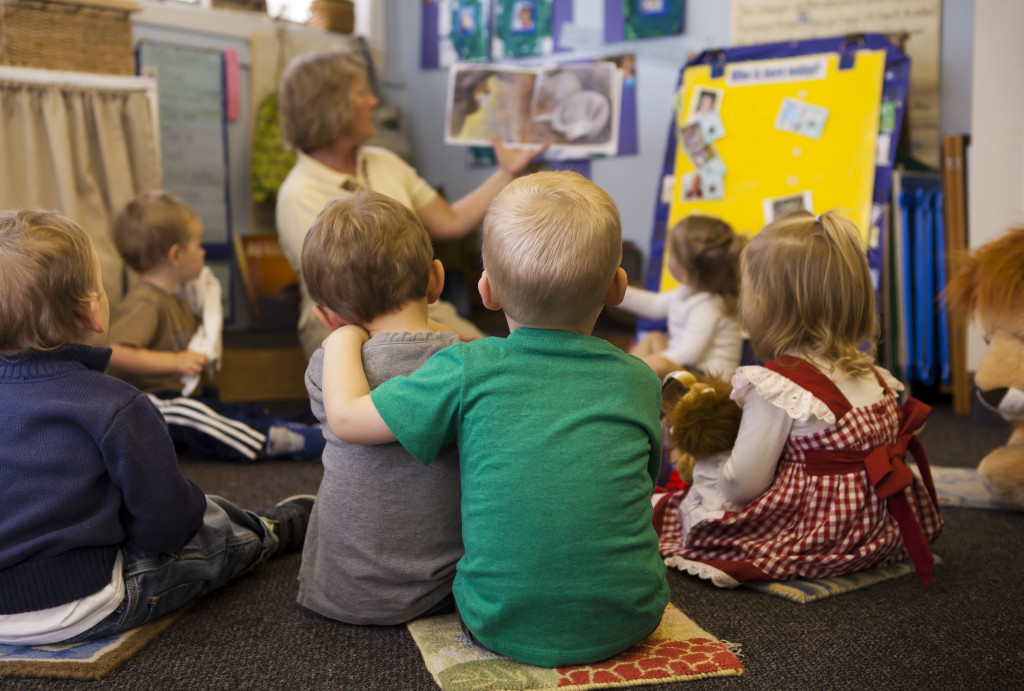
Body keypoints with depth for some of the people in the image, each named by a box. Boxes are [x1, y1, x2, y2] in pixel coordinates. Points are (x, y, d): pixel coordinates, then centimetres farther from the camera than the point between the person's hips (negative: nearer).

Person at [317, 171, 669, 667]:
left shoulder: (468, 370, -10)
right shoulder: (640, 381, -1)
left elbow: (345, 416, -5)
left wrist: (343, 339, 14)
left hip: (504, 626, -1)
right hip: (629, 620, 2)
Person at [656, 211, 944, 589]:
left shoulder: (777, 387, -20)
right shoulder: (876, 377, 3)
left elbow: (743, 486, -18)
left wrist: (705, 458, 1)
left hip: (813, 537, -8)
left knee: (667, 508, 2)